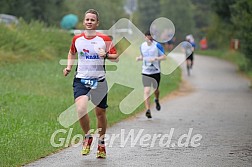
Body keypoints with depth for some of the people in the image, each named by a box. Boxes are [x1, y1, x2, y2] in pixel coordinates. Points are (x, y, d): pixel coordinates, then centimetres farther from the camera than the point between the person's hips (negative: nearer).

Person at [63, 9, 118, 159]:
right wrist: (69, 67, 9)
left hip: (99, 80, 0)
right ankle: (88, 136, 2)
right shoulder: (77, 39, 4)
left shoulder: (104, 39, -3)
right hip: (81, 80, 0)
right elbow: (72, 53, 24)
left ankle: (101, 142, 30)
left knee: (101, 113, 9)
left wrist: (106, 55, -19)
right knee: (81, 109, -23)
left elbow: (116, 56, 1)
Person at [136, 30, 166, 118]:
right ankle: (148, 110, -14)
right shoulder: (142, 46, 6)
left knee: (155, 89, 13)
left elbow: (164, 57, -9)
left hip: (156, 72, -2)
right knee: (146, 91, -12)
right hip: (145, 72, 2)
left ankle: (157, 100, 48)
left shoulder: (157, 45, -8)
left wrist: (155, 58, -25)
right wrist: (139, 58, 0)